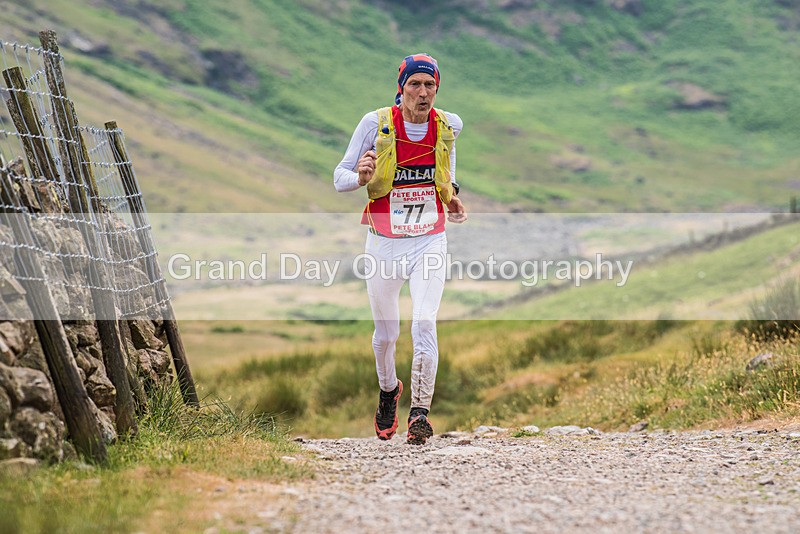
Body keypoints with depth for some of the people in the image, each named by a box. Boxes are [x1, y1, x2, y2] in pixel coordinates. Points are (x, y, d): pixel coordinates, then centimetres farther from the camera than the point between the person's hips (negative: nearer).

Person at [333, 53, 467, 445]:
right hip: (385, 242, 0)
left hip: (430, 241, 0)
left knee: (424, 325, -16)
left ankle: (420, 412, -7)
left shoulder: (449, 126, -1)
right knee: (386, 332, 11)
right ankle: (388, 389, 41)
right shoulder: (376, 124, -10)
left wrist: (452, 198, 7)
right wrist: (361, 176, -27)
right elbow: (339, 178, -5)